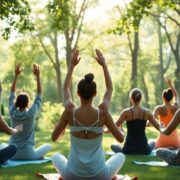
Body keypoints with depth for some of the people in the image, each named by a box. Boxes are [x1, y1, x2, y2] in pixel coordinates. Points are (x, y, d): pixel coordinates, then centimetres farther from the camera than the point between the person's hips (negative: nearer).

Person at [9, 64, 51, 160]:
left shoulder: (12, 113, -6)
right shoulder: (31, 113, -13)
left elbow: (12, 94, 5)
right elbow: (39, 95, -4)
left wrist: (16, 75, 5)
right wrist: (37, 76, -3)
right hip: (28, 154, -2)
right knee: (48, 146, 21)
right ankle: (38, 157, 9)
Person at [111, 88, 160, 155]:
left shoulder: (126, 112, -9)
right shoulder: (147, 112, -2)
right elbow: (159, 127, 6)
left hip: (129, 149, -2)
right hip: (144, 150, 2)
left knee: (113, 146, 27)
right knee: (152, 142, 36)